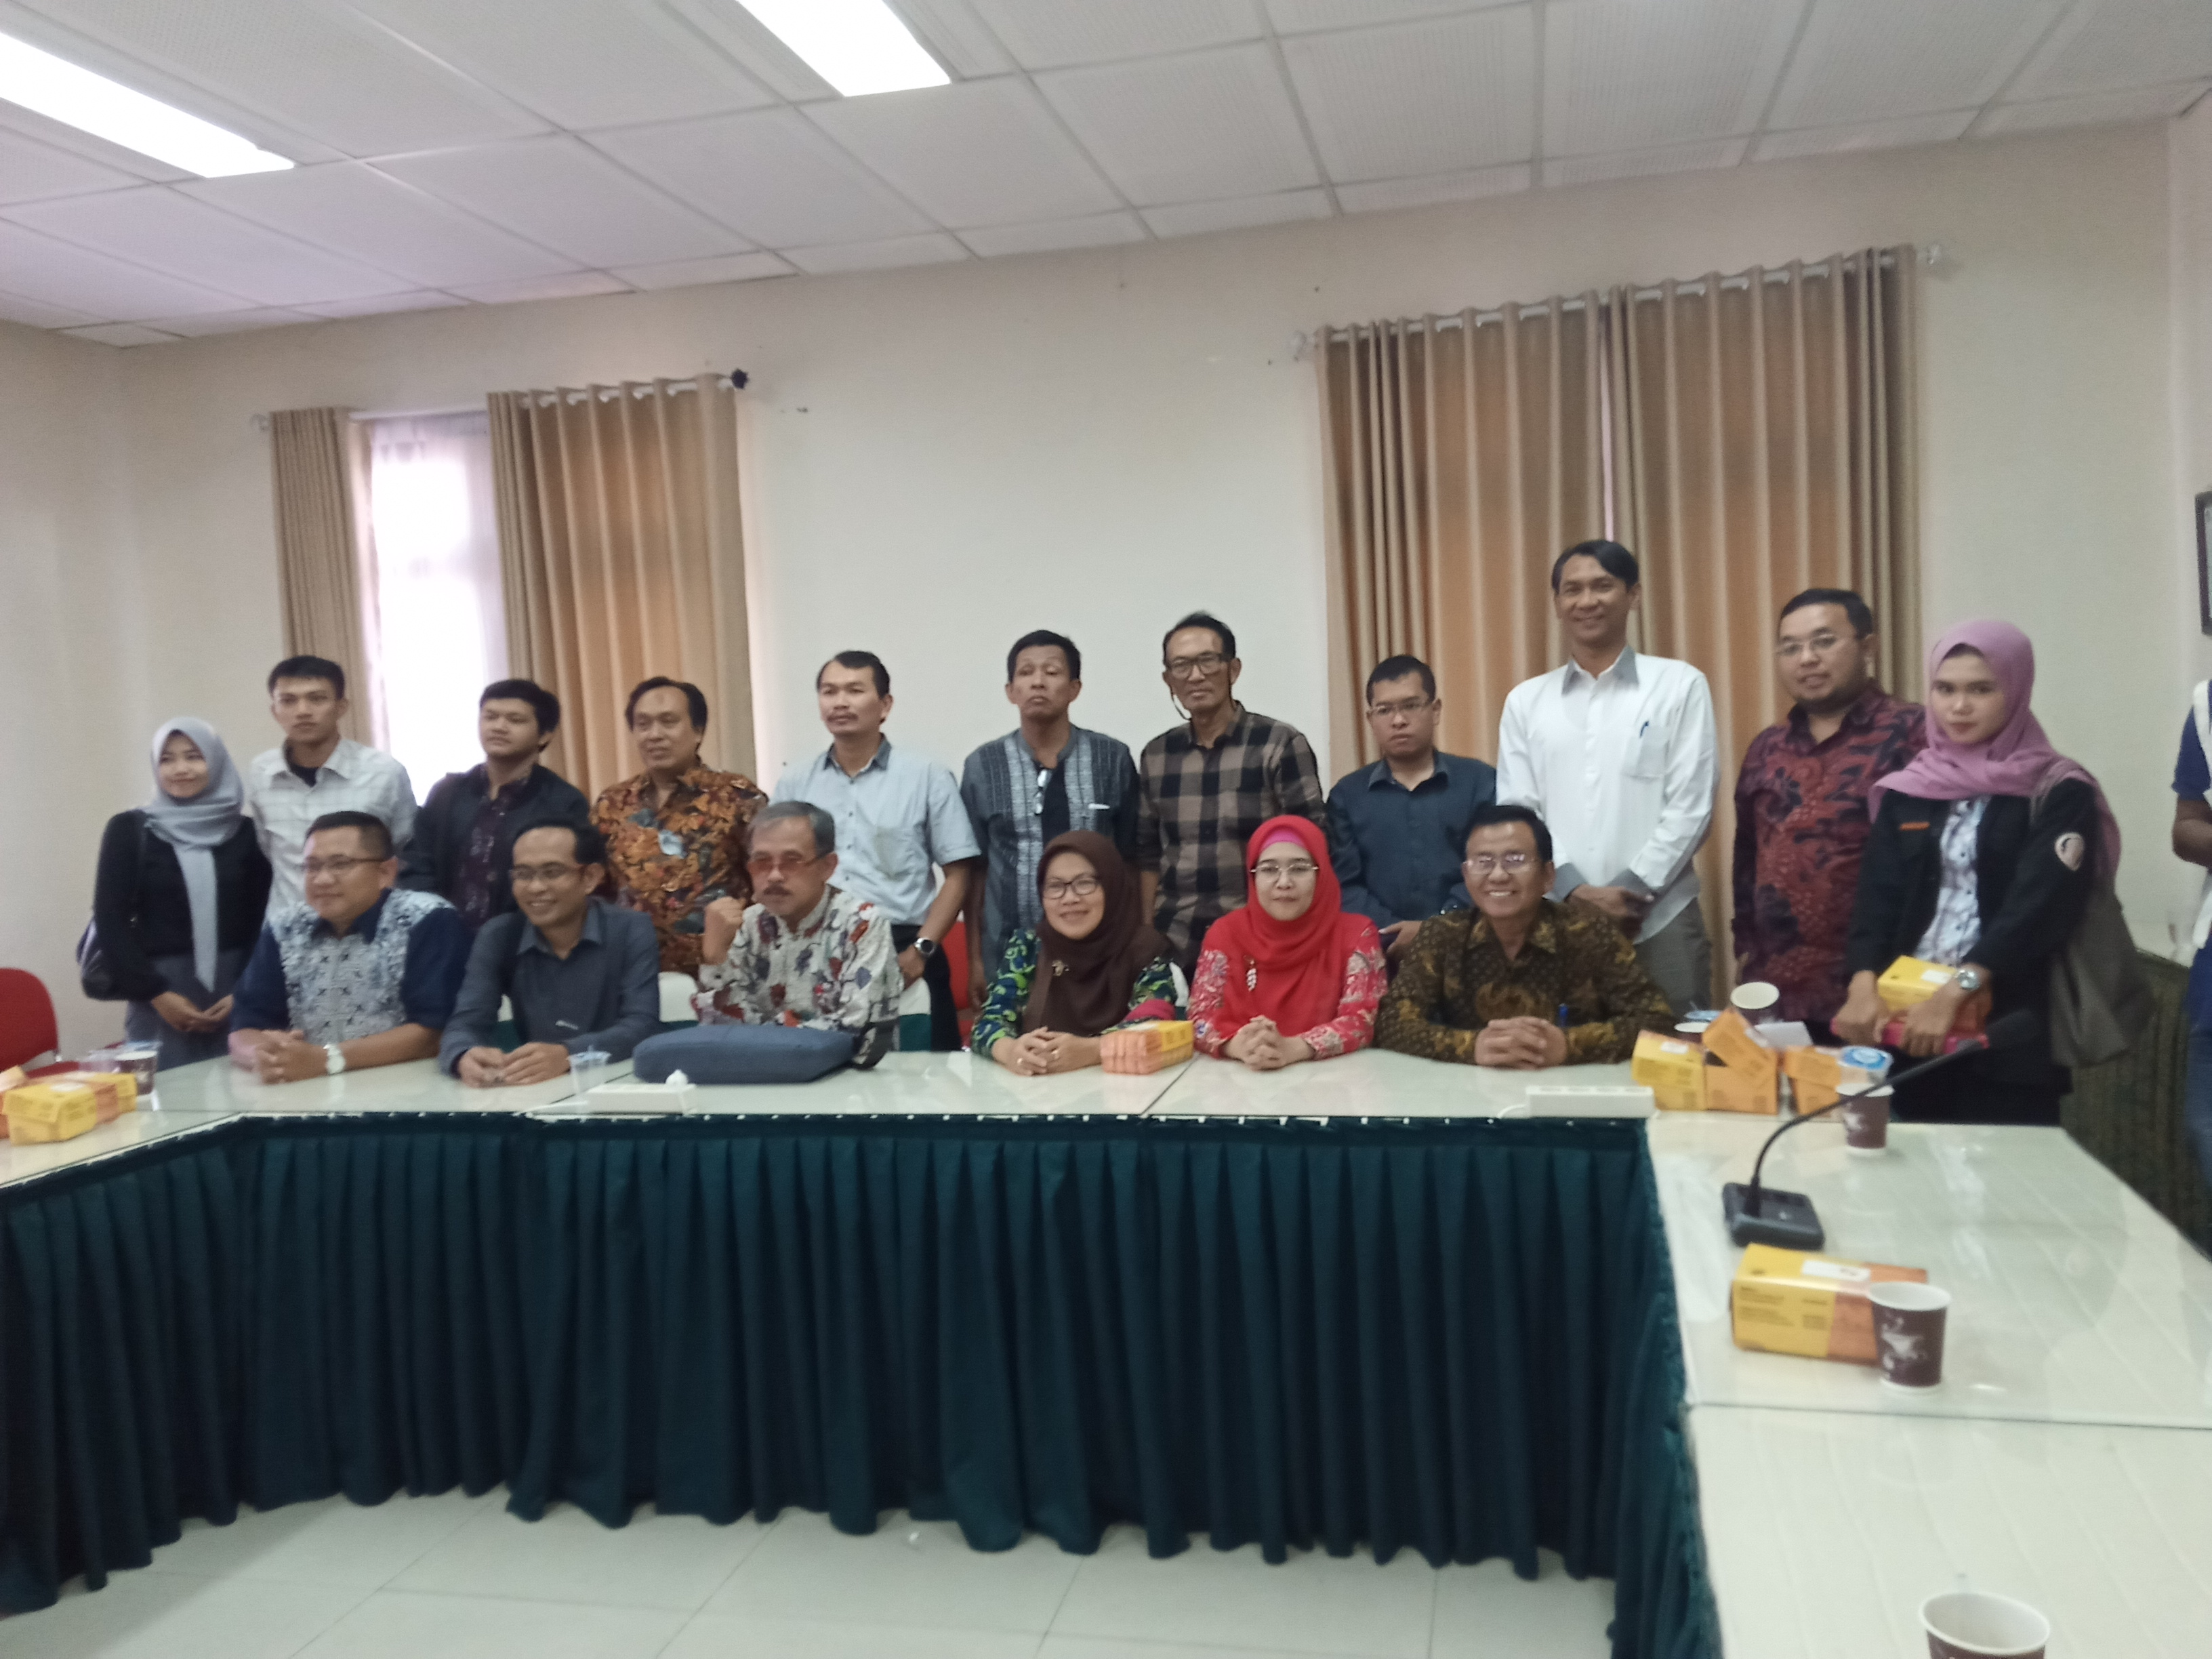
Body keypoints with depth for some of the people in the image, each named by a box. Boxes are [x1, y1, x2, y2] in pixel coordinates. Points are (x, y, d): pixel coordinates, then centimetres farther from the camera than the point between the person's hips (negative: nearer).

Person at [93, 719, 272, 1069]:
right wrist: (155, 993, -7)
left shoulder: (245, 832, 8)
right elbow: (110, 921, 1)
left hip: (236, 995, 1)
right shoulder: (128, 829, 5)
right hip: (161, 998, -1)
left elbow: (263, 918, 6)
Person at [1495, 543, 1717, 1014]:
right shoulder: (1526, 701, 10)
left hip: (1660, 921, -1)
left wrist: (1632, 890, -10)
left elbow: (1690, 807, -2)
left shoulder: (1680, 685, 3)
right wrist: (1576, 892, -9)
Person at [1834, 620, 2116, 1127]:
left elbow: (2041, 905, -14)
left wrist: (1957, 989, -26)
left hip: (2008, 1026, -3)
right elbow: (1878, 894, 1)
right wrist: (1863, 982, -17)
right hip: (1908, 1016, 4)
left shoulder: (2058, 793, -2)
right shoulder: (1907, 789, 9)